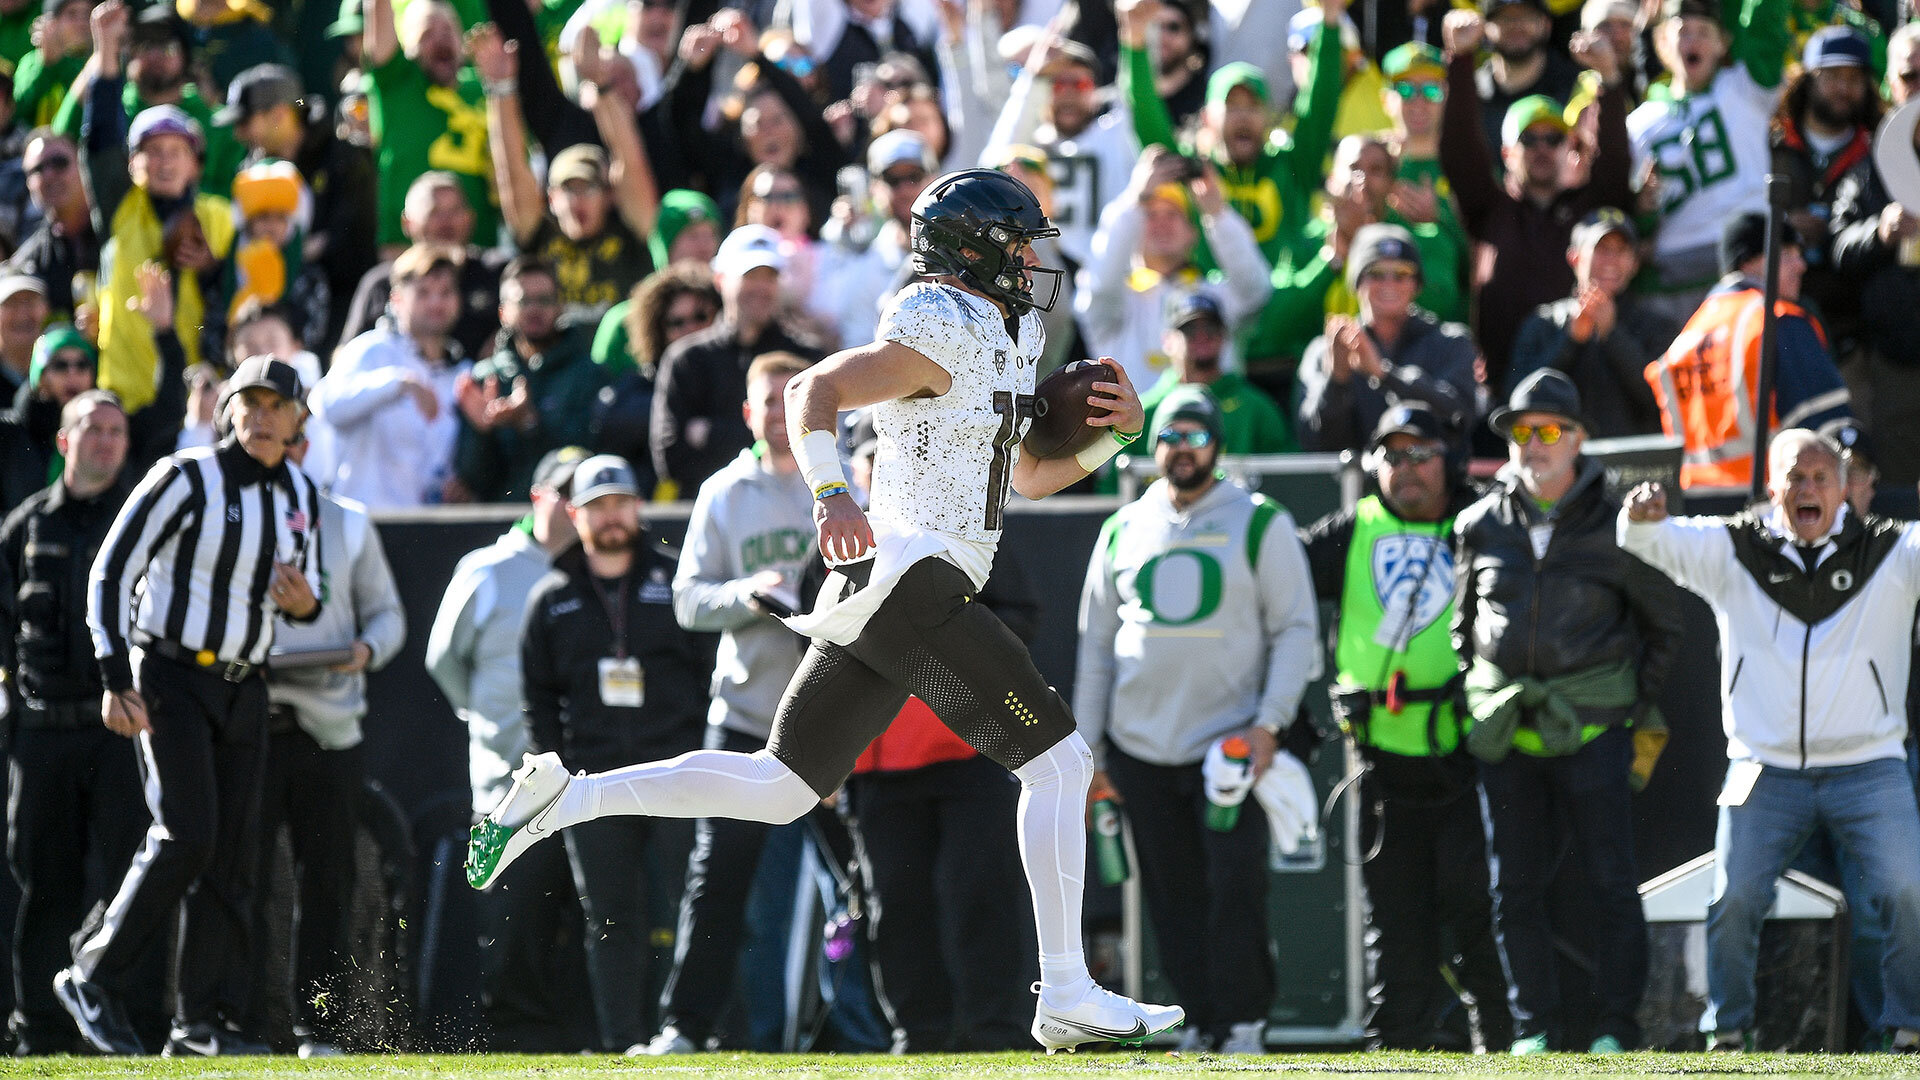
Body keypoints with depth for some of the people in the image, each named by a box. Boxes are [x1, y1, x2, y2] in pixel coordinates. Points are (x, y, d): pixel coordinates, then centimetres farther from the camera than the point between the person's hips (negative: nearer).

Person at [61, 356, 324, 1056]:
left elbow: (304, 597, 19)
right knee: (186, 835, -18)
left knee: (234, 853, 2)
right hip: (170, 679, -6)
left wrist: (304, 602, -7)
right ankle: (93, 980, -6)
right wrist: (116, 680, -18)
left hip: (243, 690, 6)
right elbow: (111, 571, -10)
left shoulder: (301, 497, 9)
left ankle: (203, 1022, 6)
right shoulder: (186, 479, -10)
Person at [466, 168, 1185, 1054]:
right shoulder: (944, 333, -10)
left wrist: (1111, 433, 10)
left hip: (876, 585, 10)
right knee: (1059, 762, -7)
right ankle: (1067, 998, -9)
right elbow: (814, 391, -18)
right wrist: (831, 495, -33)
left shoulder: (1011, 334, 22)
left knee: (777, 789, 7)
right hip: (913, 579, -10)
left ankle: (560, 798, 1)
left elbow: (1029, 477, 28)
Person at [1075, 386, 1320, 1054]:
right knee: (1174, 897, 2)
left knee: (1235, 884, -12)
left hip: (1232, 742, -3)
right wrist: (1089, 751, 11)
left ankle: (1243, 1024, -6)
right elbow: (1096, 645, 16)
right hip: (1143, 749, 3)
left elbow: (1296, 630, 0)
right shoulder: (1123, 531, 13)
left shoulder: (1259, 525, 3)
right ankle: (1201, 1022, 7)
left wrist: (1270, 723, -12)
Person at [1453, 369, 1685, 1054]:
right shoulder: (1479, 527, 7)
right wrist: (1475, 696, 12)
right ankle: (1535, 1029, 12)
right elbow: (1462, 622, 20)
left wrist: (1642, 708, 7)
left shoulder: (1613, 527, 1)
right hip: (1505, 732, 3)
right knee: (1516, 887, 4)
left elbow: (1663, 623, 11)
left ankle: (1616, 1028, 3)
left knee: (1610, 881, -4)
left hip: (1593, 728, -3)